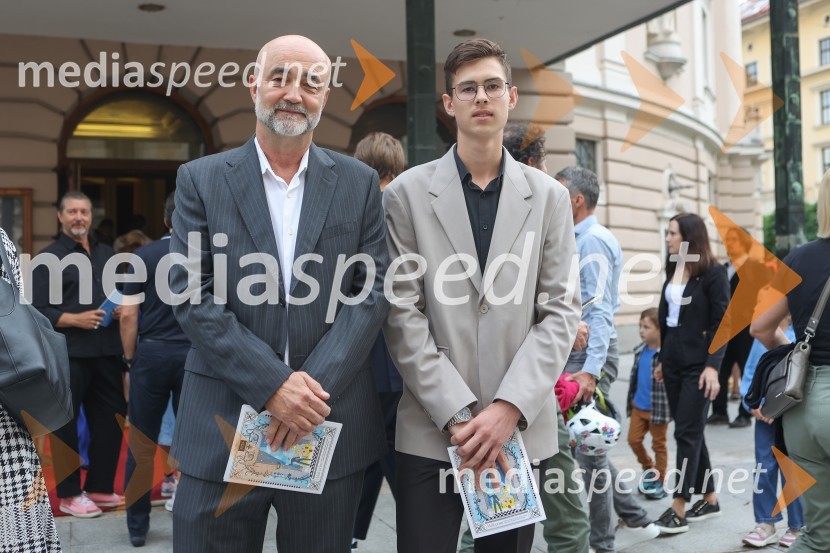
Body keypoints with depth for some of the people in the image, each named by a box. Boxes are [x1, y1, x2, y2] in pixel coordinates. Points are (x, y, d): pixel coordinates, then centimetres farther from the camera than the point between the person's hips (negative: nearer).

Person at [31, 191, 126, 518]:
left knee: (111, 419, 10)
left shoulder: (108, 255, 16)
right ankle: (69, 494, 15)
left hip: (107, 351, 6)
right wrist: (75, 319, -19)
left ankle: (99, 487, 24)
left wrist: (123, 310, 0)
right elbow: (38, 310, -8)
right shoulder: (49, 258, -2)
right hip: (69, 354, -5)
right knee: (66, 425, 3)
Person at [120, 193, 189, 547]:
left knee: (142, 443, 9)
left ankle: (137, 526, 16)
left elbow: (128, 315, -3)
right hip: (196, 354, 0)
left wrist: (130, 357, 8)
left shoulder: (144, 256, -1)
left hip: (151, 353, 0)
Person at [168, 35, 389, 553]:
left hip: (330, 425, 1)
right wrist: (271, 384, -14)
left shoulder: (359, 182, 5)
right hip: (222, 429, -1)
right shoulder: (200, 179, 2)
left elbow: (373, 290, -1)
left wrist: (315, 386, -13)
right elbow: (191, 294, -5)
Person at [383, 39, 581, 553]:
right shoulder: (407, 193, 2)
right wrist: (458, 415, -11)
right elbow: (403, 315, -3)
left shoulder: (549, 197, 7)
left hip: (522, 429, 2)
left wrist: (509, 408, -10)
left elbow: (561, 312, 1)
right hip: (431, 432, -1)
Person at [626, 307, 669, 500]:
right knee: (633, 439, 9)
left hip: (658, 408, -6)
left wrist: (668, 409, -20)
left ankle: (658, 482, 22)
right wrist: (630, 401, 16)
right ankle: (648, 467, 34)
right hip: (639, 406, 6)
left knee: (658, 444, 8)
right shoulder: (640, 351, 4)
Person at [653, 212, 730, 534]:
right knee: (691, 432, 11)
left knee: (687, 433, -6)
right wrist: (662, 358, 17)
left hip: (698, 366, -7)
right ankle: (710, 500, 23)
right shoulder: (673, 271, 11)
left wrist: (713, 366, -19)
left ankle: (679, 511, -3)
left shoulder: (714, 273, -9)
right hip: (674, 363, 7)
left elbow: (721, 323, -12)